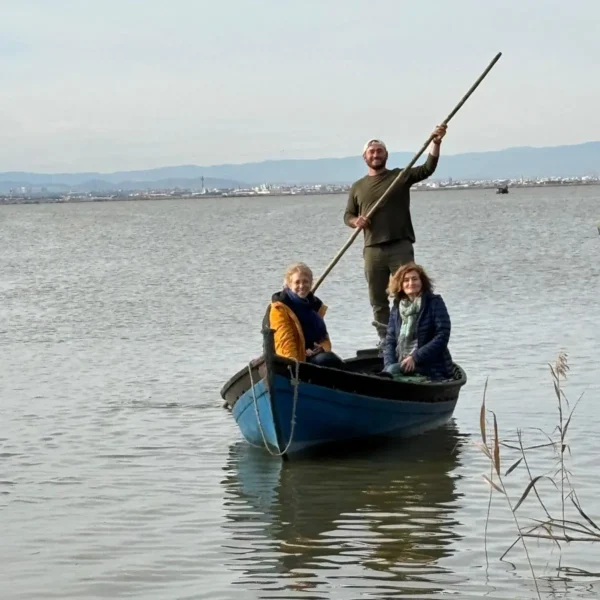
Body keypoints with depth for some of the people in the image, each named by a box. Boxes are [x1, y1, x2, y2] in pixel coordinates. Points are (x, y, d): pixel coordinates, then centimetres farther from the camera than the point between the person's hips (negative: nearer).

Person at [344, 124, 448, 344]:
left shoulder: (400, 176, 7)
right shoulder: (358, 187, 15)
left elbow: (428, 169, -5)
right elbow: (348, 215, 19)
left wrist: (436, 143, -20)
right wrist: (355, 221, -6)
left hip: (400, 246, -3)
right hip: (372, 250, 3)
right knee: (378, 300, 6)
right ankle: (385, 339, 14)